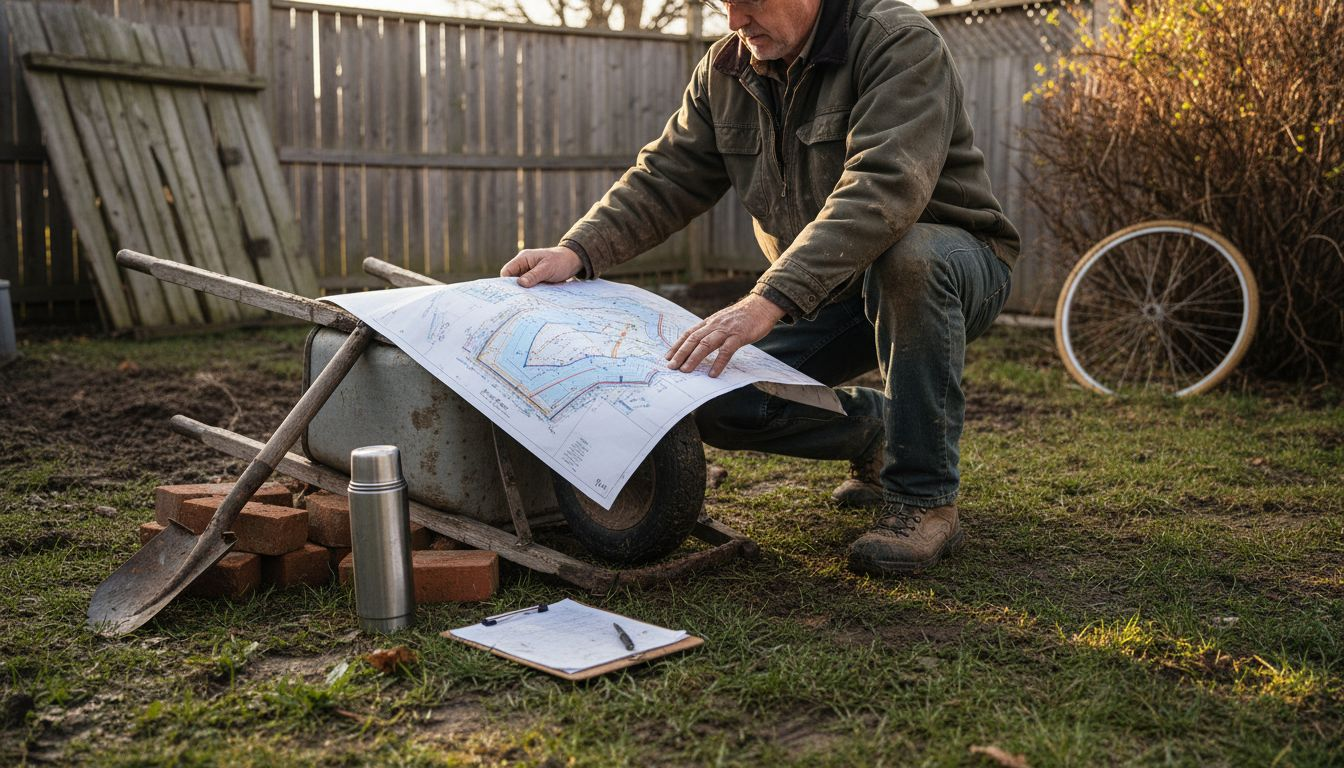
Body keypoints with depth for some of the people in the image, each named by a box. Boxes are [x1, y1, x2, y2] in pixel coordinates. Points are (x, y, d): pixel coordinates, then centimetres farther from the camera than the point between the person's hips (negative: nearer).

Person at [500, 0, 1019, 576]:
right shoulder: (725, 70, 1)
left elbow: (882, 187, -37)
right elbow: (666, 177, -1)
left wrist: (769, 300, -47)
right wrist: (579, 251, -21)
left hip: (947, 261, -5)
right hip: (831, 293, 6)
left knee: (908, 254, -41)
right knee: (716, 403, -14)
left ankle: (924, 501, -27)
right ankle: (876, 430, 13)